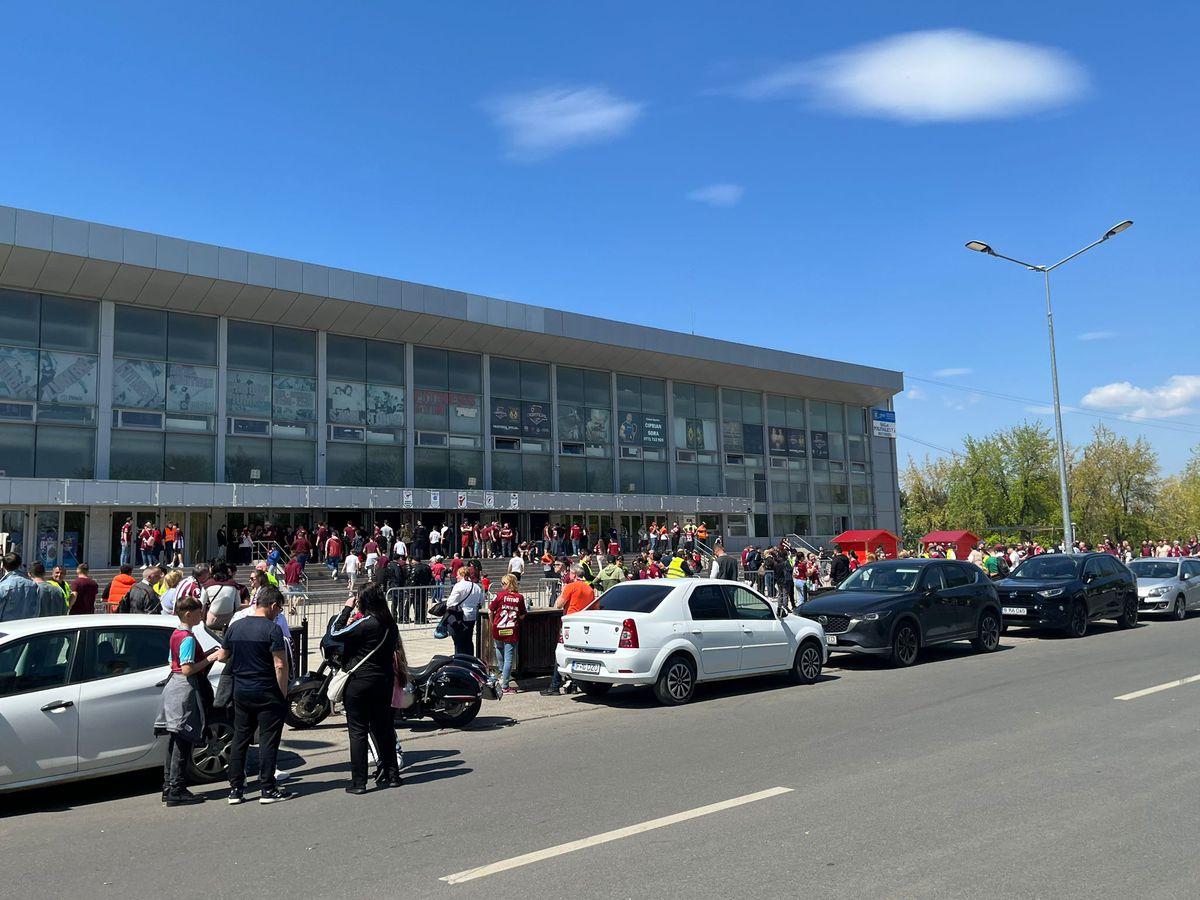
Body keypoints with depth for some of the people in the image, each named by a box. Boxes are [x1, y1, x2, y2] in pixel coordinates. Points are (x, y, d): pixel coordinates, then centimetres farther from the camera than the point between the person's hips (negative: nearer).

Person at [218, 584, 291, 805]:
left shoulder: (235, 627, 5)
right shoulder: (272, 629, -14)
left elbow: (222, 657, 15)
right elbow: (280, 665, -18)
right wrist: (283, 693, -7)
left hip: (240, 692, 6)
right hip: (267, 694, -6)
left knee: (239, 739, 13)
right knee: (268, 741, 1)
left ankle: (235, 789, 16)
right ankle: (267, 790, 5)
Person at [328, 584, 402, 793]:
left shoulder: (365, 623, -19)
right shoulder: (389, 624, 4)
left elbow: (335, 633, -14)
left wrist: (347, 608, -7)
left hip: (359, 682, -7)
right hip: (384, 681, 7)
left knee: (358, 731, 1)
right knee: (383, 728, 15)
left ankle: (358, 781, 4)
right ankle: (391, 775, 20)